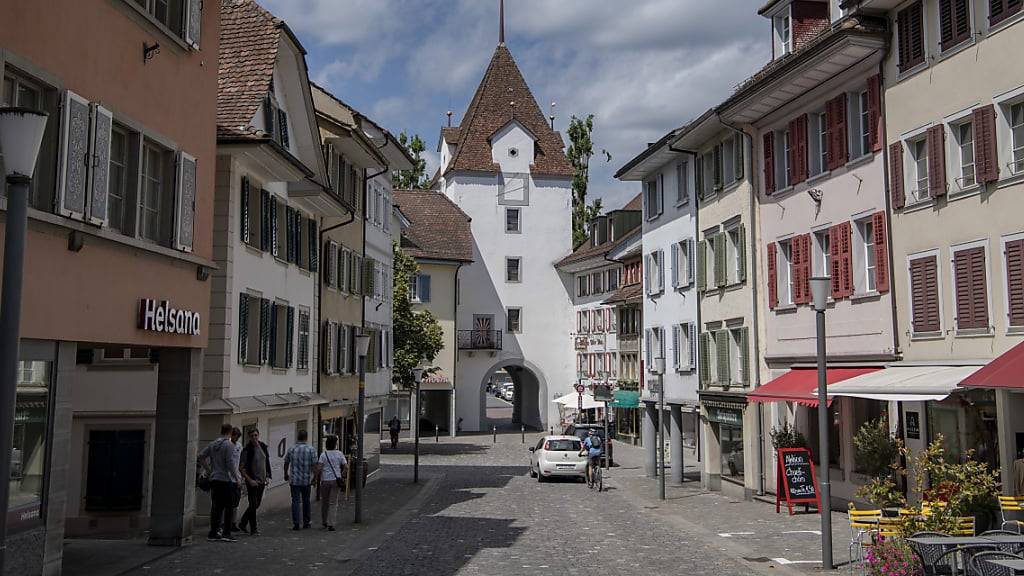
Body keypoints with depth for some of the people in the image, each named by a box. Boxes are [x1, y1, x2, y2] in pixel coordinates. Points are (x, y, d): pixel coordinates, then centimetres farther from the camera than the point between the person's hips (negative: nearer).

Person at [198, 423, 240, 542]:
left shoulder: (212, 444, 10)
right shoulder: (229, 445, -11)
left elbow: (200, 457, 10)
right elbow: (230, 464, -16)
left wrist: (209, 470, 15)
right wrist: (236, 478, -7)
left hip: (214, 479, 7)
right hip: (226, 480, -7)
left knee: (216, 507, 11)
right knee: (228, 508, -2)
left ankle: (213, 534, 12)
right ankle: (226, 533, -5)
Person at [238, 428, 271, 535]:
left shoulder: (263, 447, 6)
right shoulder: (247, 450, -12)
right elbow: (241, 468, -11)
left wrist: (267, 476, 8)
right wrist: (249, 480, -18)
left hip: (262, 481, 6)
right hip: (252, 481, -6)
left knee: (257, 504, 13)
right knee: (253, 505, -3)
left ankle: (243, 523, 30)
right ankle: (253, 529, 6)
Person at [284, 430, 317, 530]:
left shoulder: (291, 449, 0)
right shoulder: (311, 449, -6)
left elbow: (286, 463, 10)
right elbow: (314, 465, -8)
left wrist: (286, 475, 25)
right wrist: (314, 478, 1)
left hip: (294, 479, 0)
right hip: (306, 480, 0)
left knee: (295, 501, 1)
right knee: (306, 501, 13)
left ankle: (295, 523, -5)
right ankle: (306, 522, 22)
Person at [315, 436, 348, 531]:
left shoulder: (323, 454, -3)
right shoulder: (339, 454, 0)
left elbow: (319, 468, -11)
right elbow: (346, 467, -3)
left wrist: (317, 478, 1)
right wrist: (342, 476, 11)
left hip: (325, 480, 0)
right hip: (336, 480, 0)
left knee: (324, 502, 17)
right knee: (333, 503, 2)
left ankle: (324, 522, 29)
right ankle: (330, 524, -6)